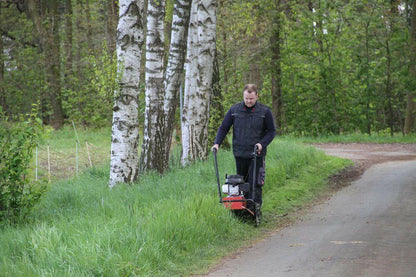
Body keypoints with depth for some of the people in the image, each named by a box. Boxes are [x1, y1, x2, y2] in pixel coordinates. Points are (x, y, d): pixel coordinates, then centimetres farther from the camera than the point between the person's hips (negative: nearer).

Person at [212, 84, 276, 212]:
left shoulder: (265, 111, -1)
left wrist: (262, 144, -11)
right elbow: (223, 128, 10)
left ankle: (256, 208, -6)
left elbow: (272, 131, 5)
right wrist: (217, 143, -5)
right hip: (240, 153, 3)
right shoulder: (234, 110, 4)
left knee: (255, 183, -9)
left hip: (256, 155, -3)